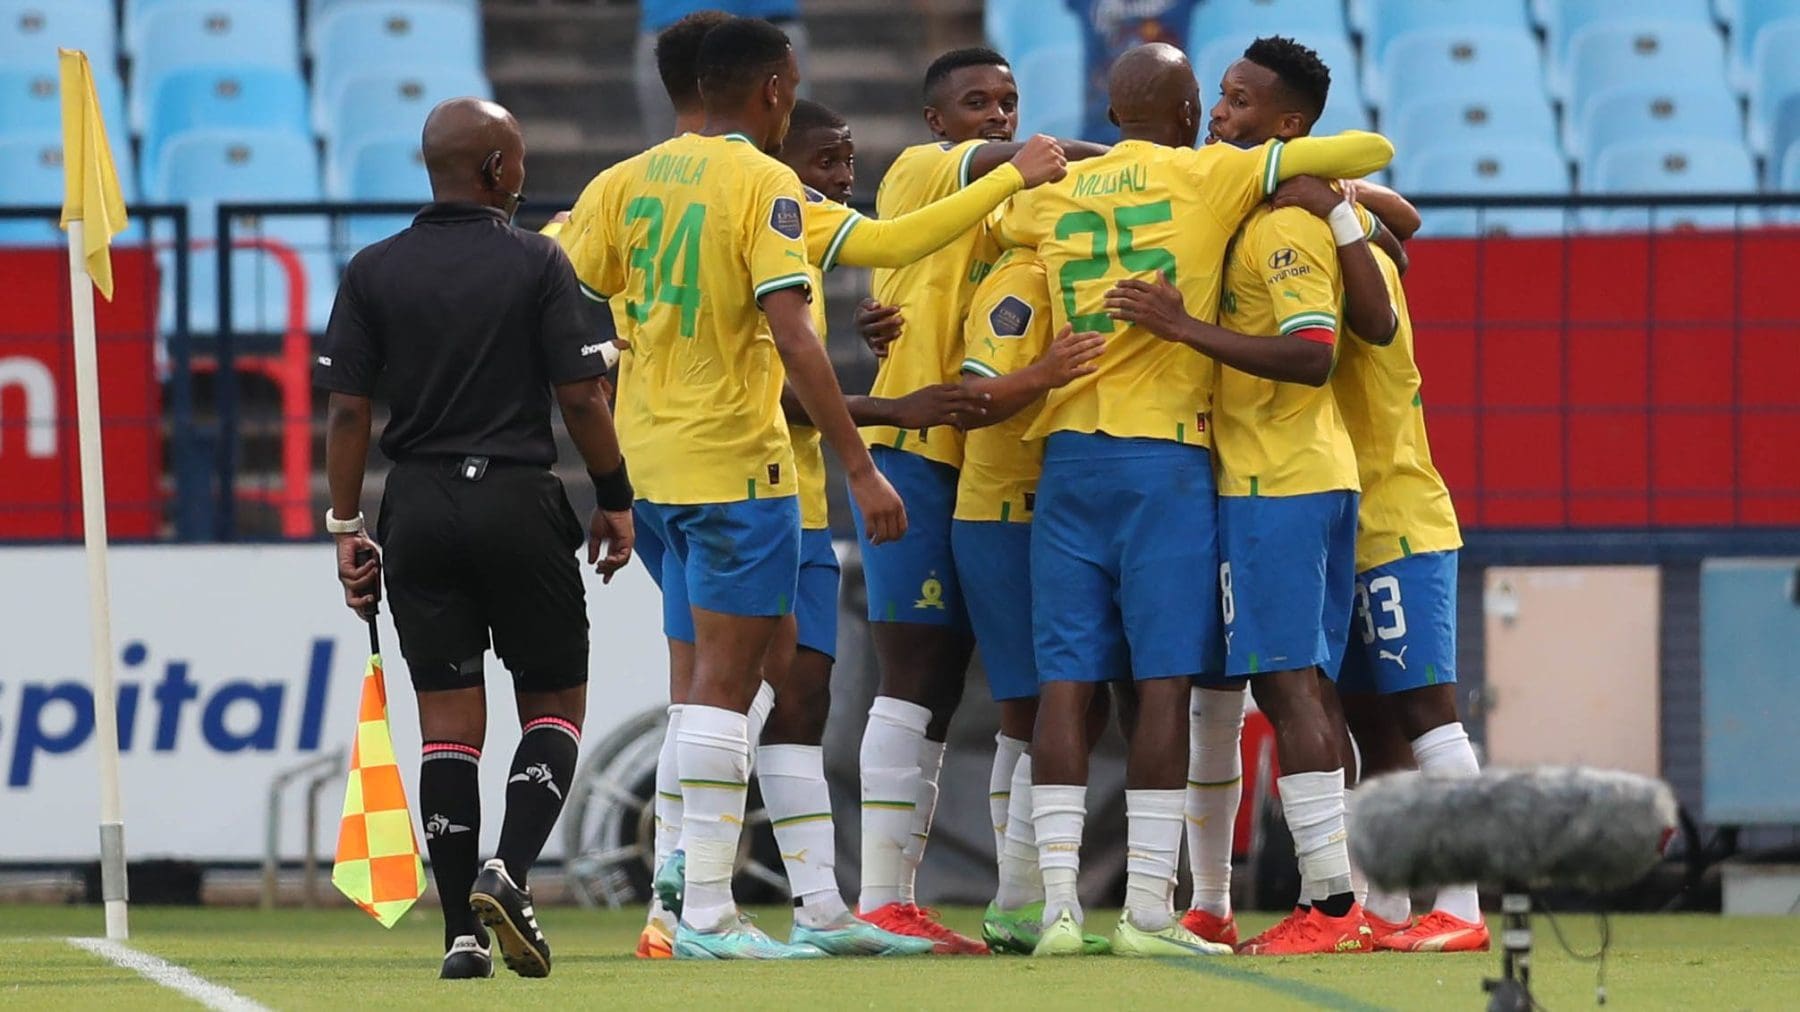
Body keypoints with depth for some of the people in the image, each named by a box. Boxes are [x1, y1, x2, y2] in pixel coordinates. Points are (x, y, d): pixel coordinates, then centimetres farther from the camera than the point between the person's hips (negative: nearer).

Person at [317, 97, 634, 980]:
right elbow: (580, 396, -6)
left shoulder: (373, 273, 4)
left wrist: (346, 528, 6)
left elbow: (348, 409, 0)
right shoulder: (536, 264, -4)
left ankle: (463, 934, 0)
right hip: (520, 501, -3)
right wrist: (614, 501, 5)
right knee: (555, 705, 10)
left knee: (449, 722, 5)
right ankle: (509, 873, -13)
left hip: (418, 509, 3)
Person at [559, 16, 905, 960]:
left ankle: (691, 856, 12)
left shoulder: (630, 180, 8)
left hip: (648, 456, 7)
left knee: (751, 653, 21)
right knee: (725, 678, -4)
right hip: (734, 458, -7)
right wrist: (860, 468, -19)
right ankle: (706, 909, -6)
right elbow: (792, 337, -20)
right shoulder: (765, 186, -11)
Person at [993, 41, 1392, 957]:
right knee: (1164, 681, -4)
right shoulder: (1208, 178, 1)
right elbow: (1371, 149, 1)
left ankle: (1059, 905, -5)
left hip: (1068, 453, 4)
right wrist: (1320, 180, 21)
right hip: (1166, 456, -4)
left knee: (1065, 679, 0)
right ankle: (1147, 910, -9)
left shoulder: (1052, 197, 12)